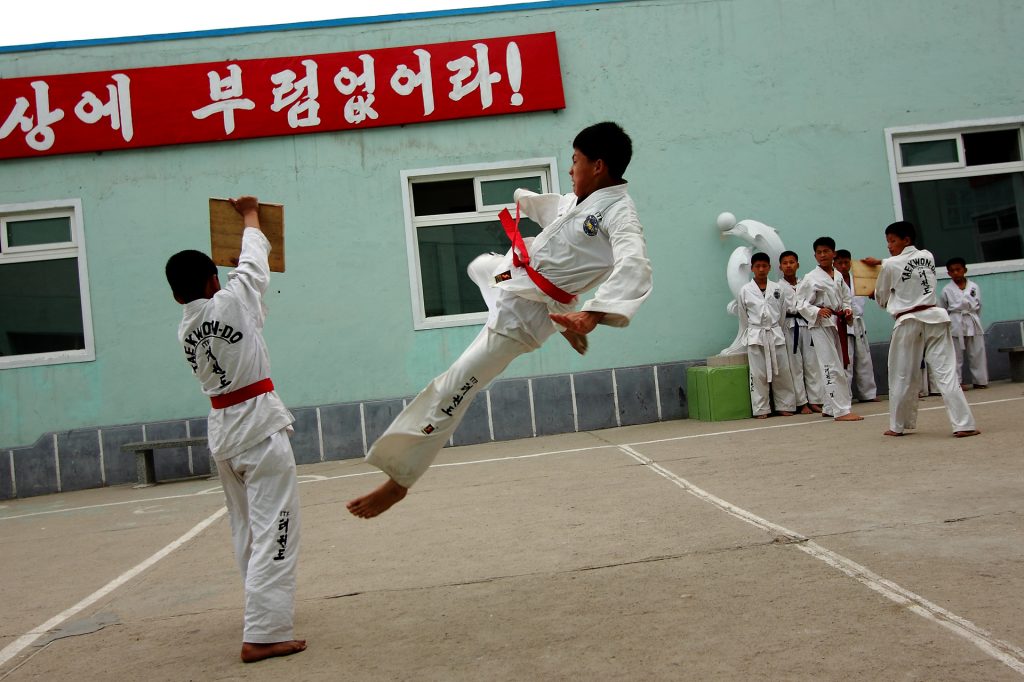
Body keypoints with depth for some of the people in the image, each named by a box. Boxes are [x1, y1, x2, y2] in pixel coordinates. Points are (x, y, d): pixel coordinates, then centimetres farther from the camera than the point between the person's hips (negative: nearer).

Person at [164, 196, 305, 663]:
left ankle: (264, 607, 34)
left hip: (222, 429, 8)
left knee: (246, 528, 19)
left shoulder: (184, 330, 6)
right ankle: (264, 634, -10)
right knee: (274, 528, -7)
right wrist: (250, 216, 23)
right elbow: (254, 263, 6)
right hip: (259, 424, -7)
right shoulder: (230, 302, -11)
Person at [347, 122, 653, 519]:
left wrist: (592, 315, -57)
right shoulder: (583, 200, 4)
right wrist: (523, 198, 51)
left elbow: (634, 268, -42)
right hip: (510, 275, 10)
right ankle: (560, 321, 53)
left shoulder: (618, 214, -23)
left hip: (521, 311, -10)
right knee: (480, 266, 45)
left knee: (450, 394, -14)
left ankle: (398, 479, 0)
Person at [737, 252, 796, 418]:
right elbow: (743, 318, 6)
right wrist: (746, 339, 8)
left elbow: (782, 314, 12)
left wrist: (776, 330, 10)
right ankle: (761, 409, 7)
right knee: (758, 374, 0)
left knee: (782, 371, 4)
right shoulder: (745, 291, 0)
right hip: (756, 336, -2)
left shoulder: (777, 289, 5)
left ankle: (785, 406, 13)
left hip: (776, 334, 2)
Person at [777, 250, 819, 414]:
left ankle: (814, 400, 6)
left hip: (806, 325, 4)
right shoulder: (778, 287, -1)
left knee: (812, 363, 2)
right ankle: (802, 403, 3)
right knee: (795, 366, -2)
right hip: (790, 327, -4)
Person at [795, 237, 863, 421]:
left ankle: (829, 408, 23)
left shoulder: (838, 276, 9)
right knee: (832, 367, -11)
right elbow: (801, 304, -10)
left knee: (839, 367, 12)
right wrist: (817, 311, -25)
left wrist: (847, 310, -1)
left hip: (837, 324, 7)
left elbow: (846, 298, 19)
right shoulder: (811, 278, -9)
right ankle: (841, 410, -11)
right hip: (821, 325, -7)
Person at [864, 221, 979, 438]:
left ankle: (897, 426, 19)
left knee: (902, 378, 9)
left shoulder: (890, 266, -5)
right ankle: (963, 424, -9)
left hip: (908, 324, -4)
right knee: (945, 372, -2)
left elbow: (881, 299, 8)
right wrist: (880, 262, 30)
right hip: (935, 318, 4)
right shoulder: (928, 256, 10)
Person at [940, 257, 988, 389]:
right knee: (956, 355, 1)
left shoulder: (974, 287, 5)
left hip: (972, 323, 2)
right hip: (955, 325, -2)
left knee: (977, 354, 5)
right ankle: (957, 382, 6)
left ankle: (980, 380, 14)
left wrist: (975, 322, 9)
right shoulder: (946, 290, 0)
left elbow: (978, 306, 12)